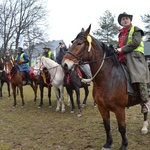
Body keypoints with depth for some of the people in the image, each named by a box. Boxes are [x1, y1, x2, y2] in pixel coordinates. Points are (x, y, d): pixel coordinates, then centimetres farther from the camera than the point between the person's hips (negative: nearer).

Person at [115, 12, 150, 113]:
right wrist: (117, 50, 3)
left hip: (135, 56, -7)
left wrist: (122, 49, -15)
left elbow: (135, 43, -11)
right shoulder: (121, 33, 22)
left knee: (139, 76, -21)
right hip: (123, 58, 8)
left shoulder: (135, 30, 3)